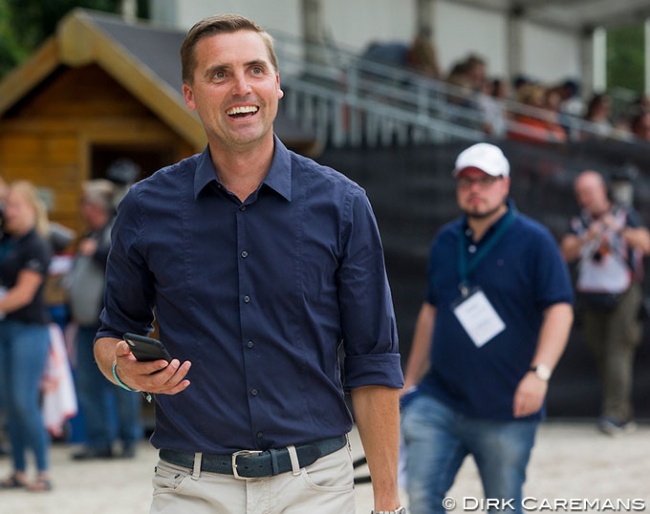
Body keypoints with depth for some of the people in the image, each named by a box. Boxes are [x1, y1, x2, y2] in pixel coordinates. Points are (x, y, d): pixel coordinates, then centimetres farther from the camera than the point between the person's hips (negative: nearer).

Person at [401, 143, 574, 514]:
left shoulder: (534, 241, -3)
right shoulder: (446, 241, 14)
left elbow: (560, 310, -10)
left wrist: (540, 372, -24)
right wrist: (410, 382, 23)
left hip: (507, 413, -4)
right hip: (438, 402, 4)